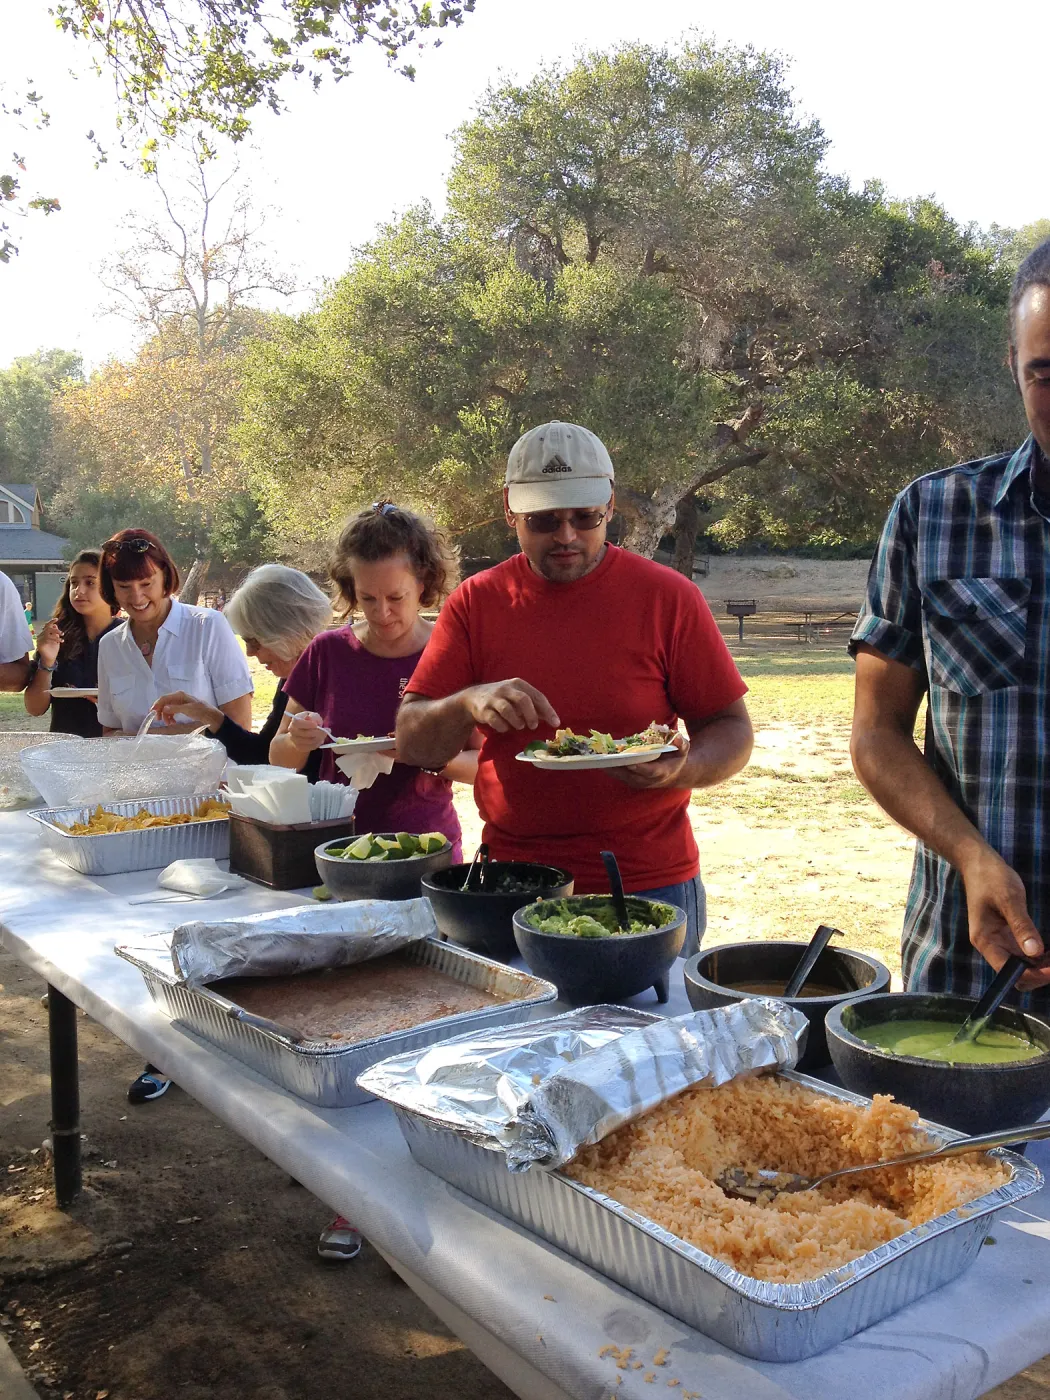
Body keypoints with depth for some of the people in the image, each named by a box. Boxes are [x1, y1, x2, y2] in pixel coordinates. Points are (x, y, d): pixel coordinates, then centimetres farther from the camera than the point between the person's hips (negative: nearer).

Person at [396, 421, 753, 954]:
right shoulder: (475, 602, 1)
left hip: (648, 885, -1)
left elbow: (732, 732, 0)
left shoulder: (668, 597, -4)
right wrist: (468, 704, -21)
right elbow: (411, 742, -1)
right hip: (513, 886, 2)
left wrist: (681, 769, -21)